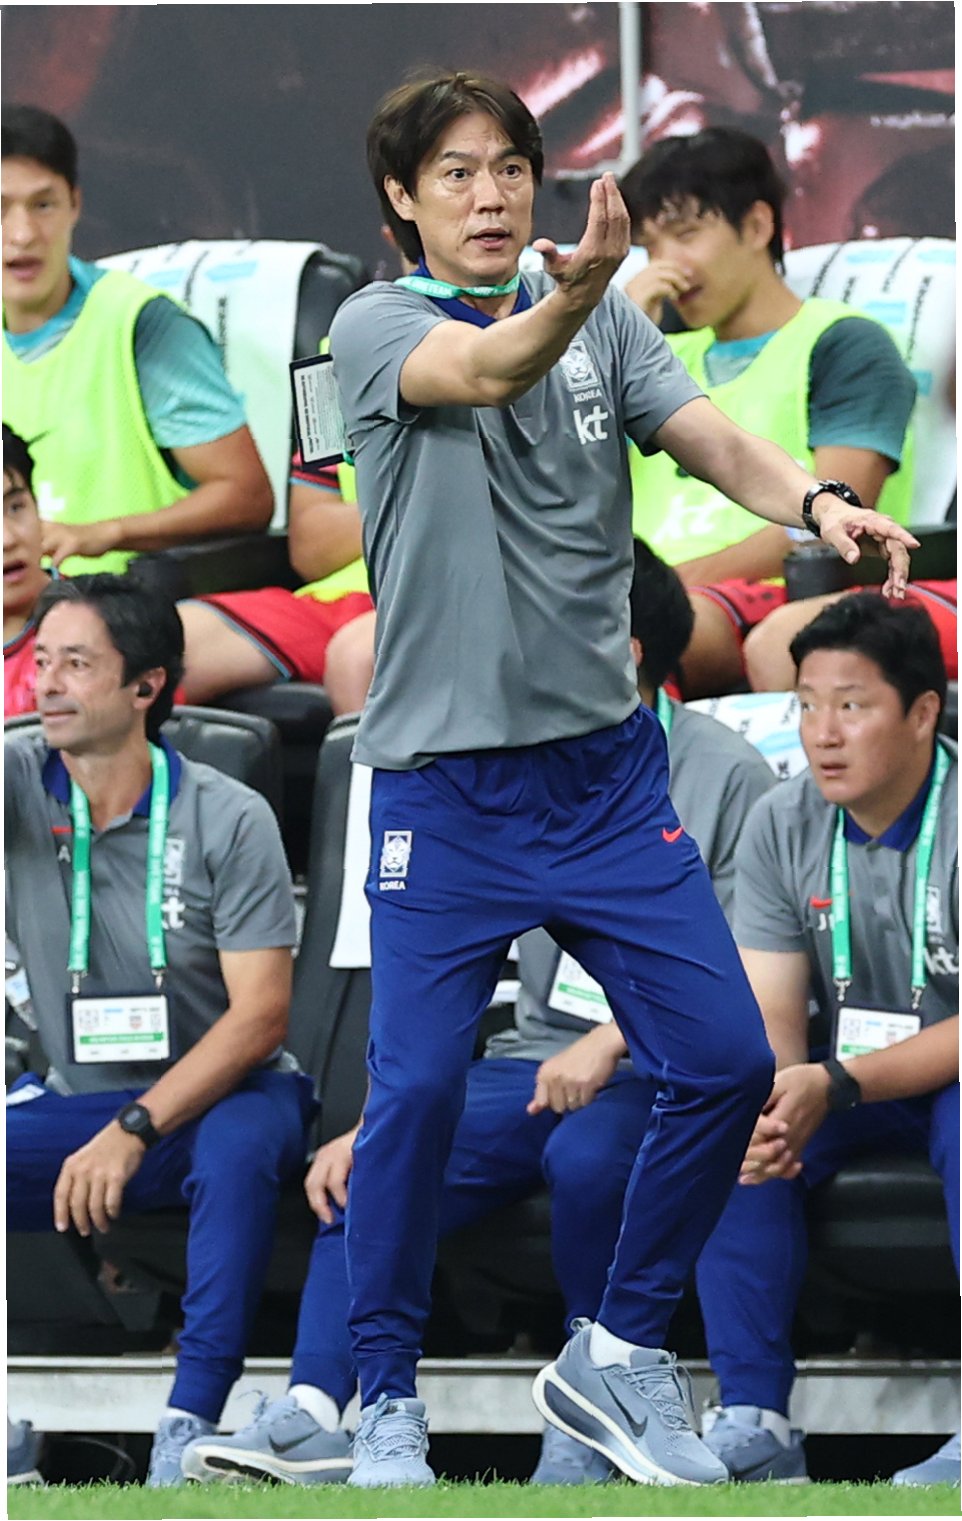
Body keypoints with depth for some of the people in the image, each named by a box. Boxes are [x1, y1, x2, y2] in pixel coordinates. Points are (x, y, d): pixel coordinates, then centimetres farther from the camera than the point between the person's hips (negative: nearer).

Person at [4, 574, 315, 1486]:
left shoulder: (229, 820, -11)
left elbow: (259, 1014, -16)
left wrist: (132, 1132, -26)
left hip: (218, 1096, -3)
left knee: (240, 1145, -38)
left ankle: (191, 1425, -34)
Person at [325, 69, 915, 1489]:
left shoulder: (608, 320, 7)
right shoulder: (376, 326, -5)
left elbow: (709, 436, -9)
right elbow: (485, 371, -27)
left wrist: (815, 501, -31)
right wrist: (571, 295, -50)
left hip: (608, 772, 4)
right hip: (442, 789, -4)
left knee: (726, 1062, -2)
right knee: (416, 1090, -9)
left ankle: (617, 1355, 16)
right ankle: (385, 1397, 9)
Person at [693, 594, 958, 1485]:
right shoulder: (782, 827, -3)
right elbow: (770, 1016, -6)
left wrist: (837, 1087, -35)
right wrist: (767, 1105, -30)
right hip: (845, 1086, 5)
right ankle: (754, 1422, -23)